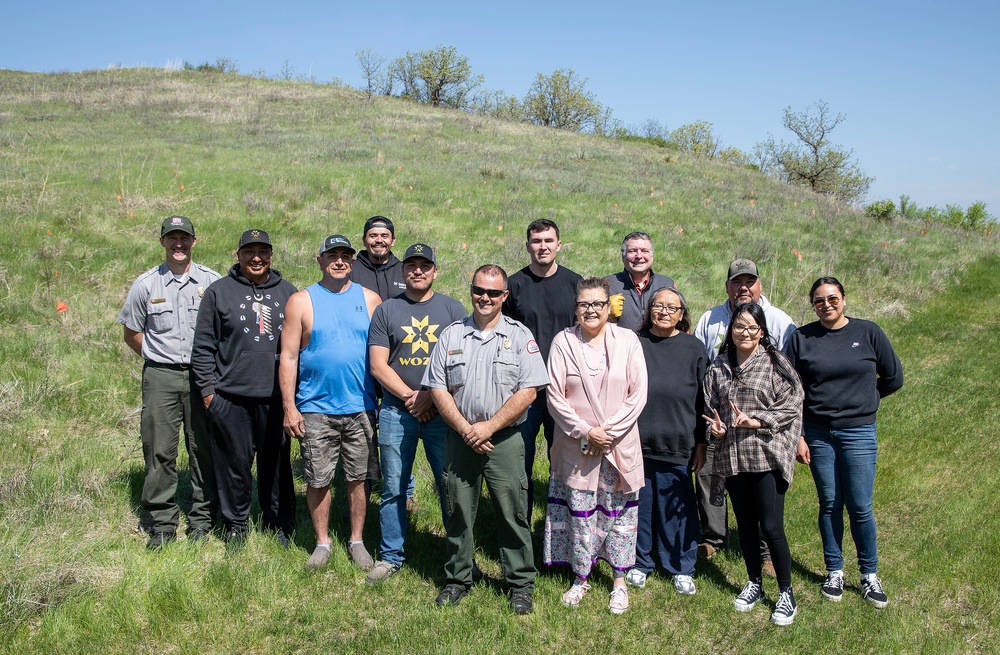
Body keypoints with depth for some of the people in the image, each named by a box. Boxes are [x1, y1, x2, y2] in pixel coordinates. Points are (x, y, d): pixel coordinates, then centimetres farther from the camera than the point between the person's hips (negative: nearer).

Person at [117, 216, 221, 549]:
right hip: (160, 377, 0)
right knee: (159, 452, 1)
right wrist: (160, 358, 7)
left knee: (204, 449, 4)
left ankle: (202, 519, 17)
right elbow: (131, 333, 14)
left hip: (202, 375, 0)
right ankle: (161, 525, 12)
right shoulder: (146, 284, 5)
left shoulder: (212, 281, 4)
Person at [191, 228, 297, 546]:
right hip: (230, 397, -2)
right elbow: (203, 346, 4)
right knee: (234, 462, 5)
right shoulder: (219, 291, 3)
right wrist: (207, 389, -1)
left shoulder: (287, 292, 10)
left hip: (275, 396, 2)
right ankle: (236, 524, 23)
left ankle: (279, 524, 24)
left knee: (276, 462, 9)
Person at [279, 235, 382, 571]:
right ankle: (322, 542, 23)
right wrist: (289, 407, -6)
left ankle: (357, 540, 23)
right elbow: (288, 356, -1)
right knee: (317, 480, 5)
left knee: (358, 478, 8)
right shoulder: (301, 301, 2)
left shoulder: (369, 299, 6)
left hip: (360, 408, 1)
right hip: (315, 408, -1)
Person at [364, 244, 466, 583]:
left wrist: (431, 396, -10)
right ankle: (391, 556, 20)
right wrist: (410, 397, -9)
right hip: (396, 412, 1)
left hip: (442, 412, -1)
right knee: (393, 488, 7)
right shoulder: (386, 310, 7)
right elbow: (378, 366, 1)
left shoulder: (452, 308, 6)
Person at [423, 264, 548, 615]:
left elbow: (528, 391, -7)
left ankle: (520, 585, 16)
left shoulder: (519, 335, 1)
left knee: (512, 514, 2)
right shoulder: (451, 335, 7)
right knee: (458, 513, 10)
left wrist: (488, 427, -12)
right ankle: (457, 579, 26)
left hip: (504, 439, -2)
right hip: (460, 438, 2)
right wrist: (465, 429, -9)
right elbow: (438, 389, 3)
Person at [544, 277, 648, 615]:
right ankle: (580, 578, 25)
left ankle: (619, 581, 23)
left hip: (619, 446, 0)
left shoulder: (627, 340, -1)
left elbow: (638, 395, -4)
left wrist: (608, 432, -11)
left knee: (618, 513, 8)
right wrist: (585, 432, -12)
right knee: (579, 513, 7)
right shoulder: (563, 342, -1)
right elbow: (554, 396, -4)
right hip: (575, 446, 0)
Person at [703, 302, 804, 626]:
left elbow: (792, 406, -8)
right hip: (732, 457, 4)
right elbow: (709, 405, 14)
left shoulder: (776, 364, -4)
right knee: (746, 524, 15)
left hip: (767, 456, -4)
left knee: (771, 527, -4)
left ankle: (786, 592, 14)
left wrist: (757, 421, -18)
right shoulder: (718, 367, 8)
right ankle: (754, 583, 32)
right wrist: (715, 427, -5)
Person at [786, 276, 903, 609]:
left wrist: (861, 399, 9)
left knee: (859, 507, 2)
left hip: (858, 432, -1)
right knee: (829, 504, 10)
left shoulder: (868, 332, -2)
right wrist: (797, 436, -5)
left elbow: (894, 378, 8)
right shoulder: (802, 338, -2)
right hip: (817, 433, 1)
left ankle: (870, 575, 19)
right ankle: (834, 572, 23)